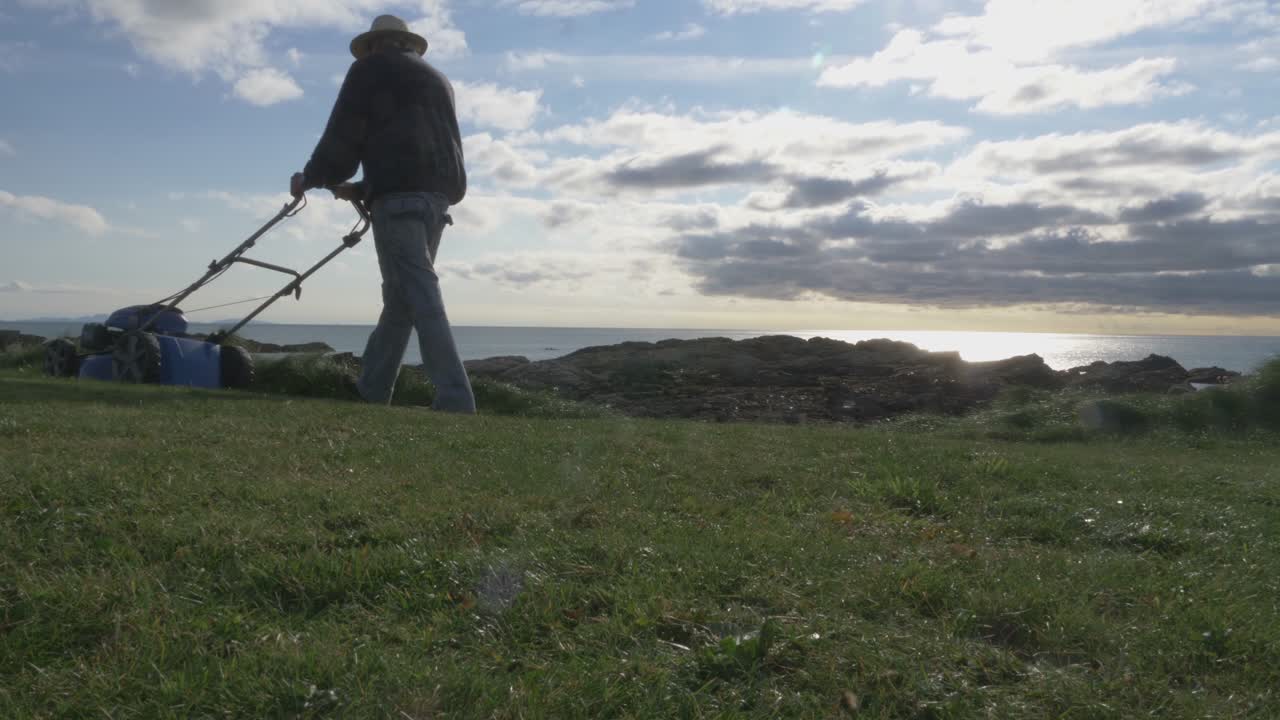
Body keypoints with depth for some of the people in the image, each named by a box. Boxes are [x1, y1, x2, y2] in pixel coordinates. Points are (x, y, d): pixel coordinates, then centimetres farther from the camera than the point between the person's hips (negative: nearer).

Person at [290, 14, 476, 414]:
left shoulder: (370, 68, 12)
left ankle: (455, 397, -21)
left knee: (419, 297, -13)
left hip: (400, 194, -7)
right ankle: (370, 391, 16)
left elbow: (343, 137, 5)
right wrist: (361, 190, 34)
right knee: (402, 297, 11)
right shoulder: (437, 79, 32)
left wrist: (309, 179, 21)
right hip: (440, 192, 7)